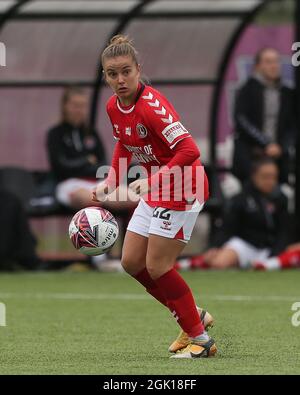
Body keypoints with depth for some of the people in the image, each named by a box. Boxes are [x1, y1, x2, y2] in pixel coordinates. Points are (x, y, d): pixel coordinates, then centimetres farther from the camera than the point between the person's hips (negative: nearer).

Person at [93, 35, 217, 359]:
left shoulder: (152, 106, -26)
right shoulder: (114, 107, 0)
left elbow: (189, 151, -32)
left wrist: (152, 181, -37)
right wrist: (110, 183, 11)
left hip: (182, 188, -9)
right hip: (155, 191, 9)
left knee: (157, 267, -7)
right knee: (131, 262, 10)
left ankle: (201, 340, 5)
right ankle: (195, 316, 24)